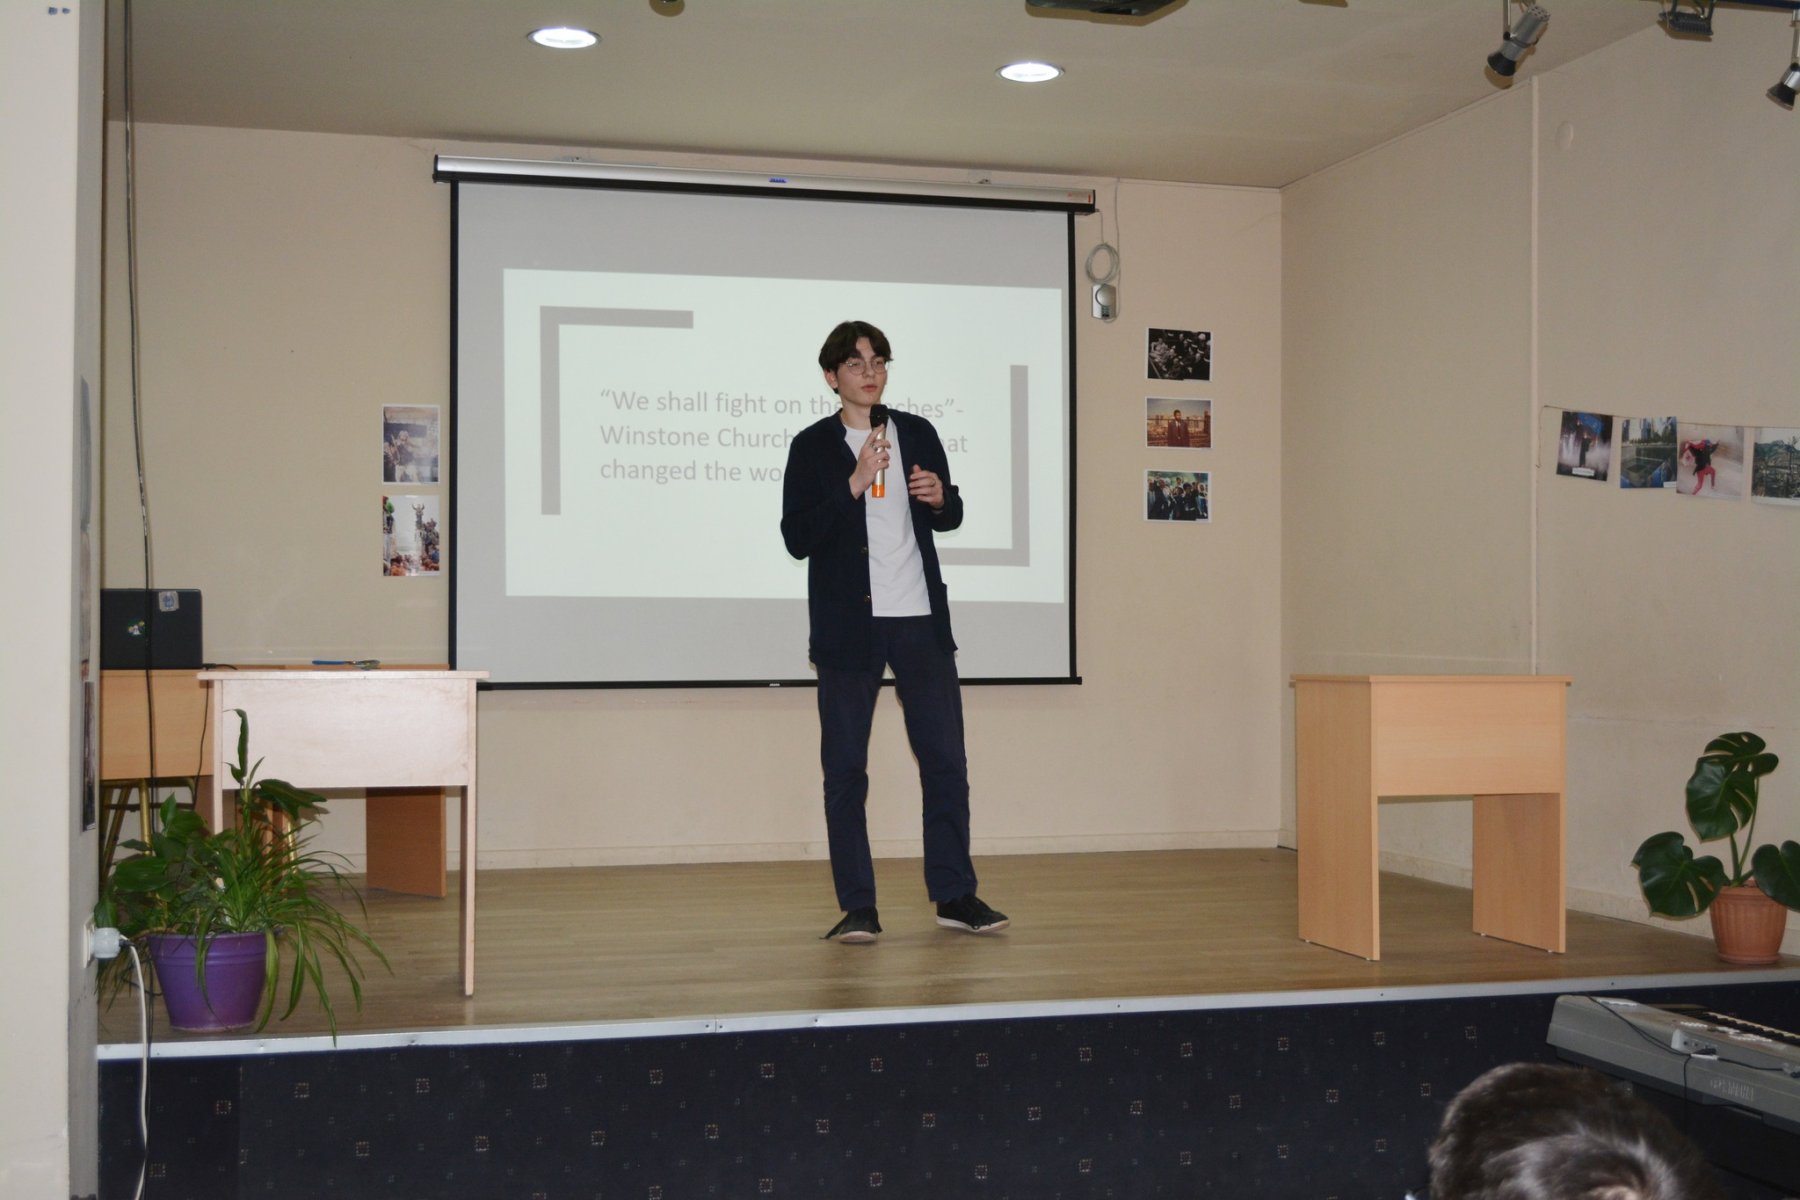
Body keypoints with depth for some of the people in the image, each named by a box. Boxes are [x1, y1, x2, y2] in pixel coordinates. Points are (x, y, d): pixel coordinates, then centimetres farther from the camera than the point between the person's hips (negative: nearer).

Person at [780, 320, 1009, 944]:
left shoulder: (918, 433, 10)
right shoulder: (813, 446, 0)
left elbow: (949, 519, 19)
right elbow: (796, 537, -8)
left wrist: (939, 499, -4)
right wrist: (854, 484, -17)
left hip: (920, 618, 3)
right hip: (847, 625, -3)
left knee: (945, 758, 4)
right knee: (845, 768, 0)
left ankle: (955, 895, 15)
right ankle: (857, 908, 7)